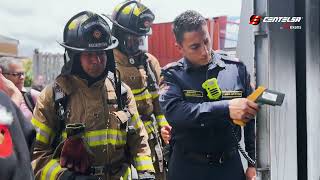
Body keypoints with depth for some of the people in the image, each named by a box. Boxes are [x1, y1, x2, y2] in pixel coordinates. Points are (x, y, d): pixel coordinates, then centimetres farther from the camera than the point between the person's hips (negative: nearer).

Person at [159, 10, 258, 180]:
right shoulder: (172, 75, -3)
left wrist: (254, 163, 4)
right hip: (187, 166, -1)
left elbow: (252, 121, 7)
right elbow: (172, 112, -23)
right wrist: (226, 108, -29)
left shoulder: (236, 69, 2)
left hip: (230, 165, 2)